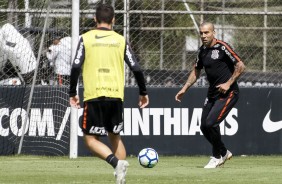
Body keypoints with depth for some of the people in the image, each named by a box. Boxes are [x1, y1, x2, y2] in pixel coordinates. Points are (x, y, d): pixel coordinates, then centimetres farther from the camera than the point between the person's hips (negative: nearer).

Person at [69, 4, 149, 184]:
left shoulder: (86, 38, 3)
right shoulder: (120, 40, 7)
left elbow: (76, 67, -6)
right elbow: (136, 68, 5)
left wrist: (72, 93, 5)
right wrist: (143, 93, 18)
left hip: (94, 96, -3)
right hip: (116, 96, 3)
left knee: (91, 139, 4)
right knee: (115, 136, 19)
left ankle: (117, 162, -20)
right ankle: (121, 168, 5)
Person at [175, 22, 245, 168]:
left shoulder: (222, 47, -14)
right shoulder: (202, 50, 8)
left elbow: (240, 66, -14)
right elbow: (196, 71, 22)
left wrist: (228, 83, -18)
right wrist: (184, 89, 16)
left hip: (228, 93, -8)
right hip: (212, 93, 8)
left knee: (210, 124, -18)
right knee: (204, 127, 6)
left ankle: (217, 157, 2)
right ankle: (224, 153, 28)